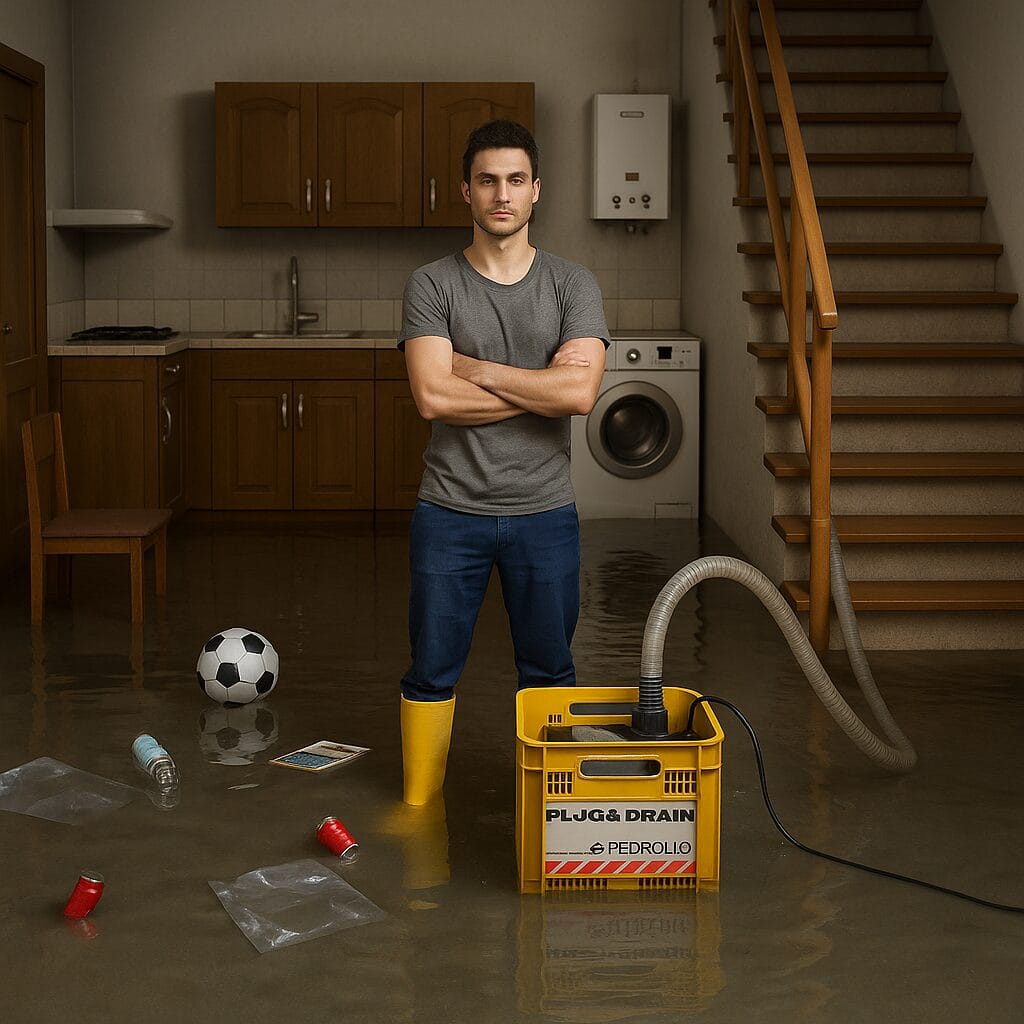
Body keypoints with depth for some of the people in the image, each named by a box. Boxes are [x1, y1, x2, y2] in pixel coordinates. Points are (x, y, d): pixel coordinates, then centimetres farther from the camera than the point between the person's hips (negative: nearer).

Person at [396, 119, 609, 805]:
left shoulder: (573, 286, -1)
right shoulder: (433, 286, -3)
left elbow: (581, 392, -16)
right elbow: (433, 397, -17)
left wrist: (477, 369, -13)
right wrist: (542, 383, -14)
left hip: (544, 513, 1)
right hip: (450, 512, -1)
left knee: (549, 672, 12)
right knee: (433, 670, 9)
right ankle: (420, 800, 25)